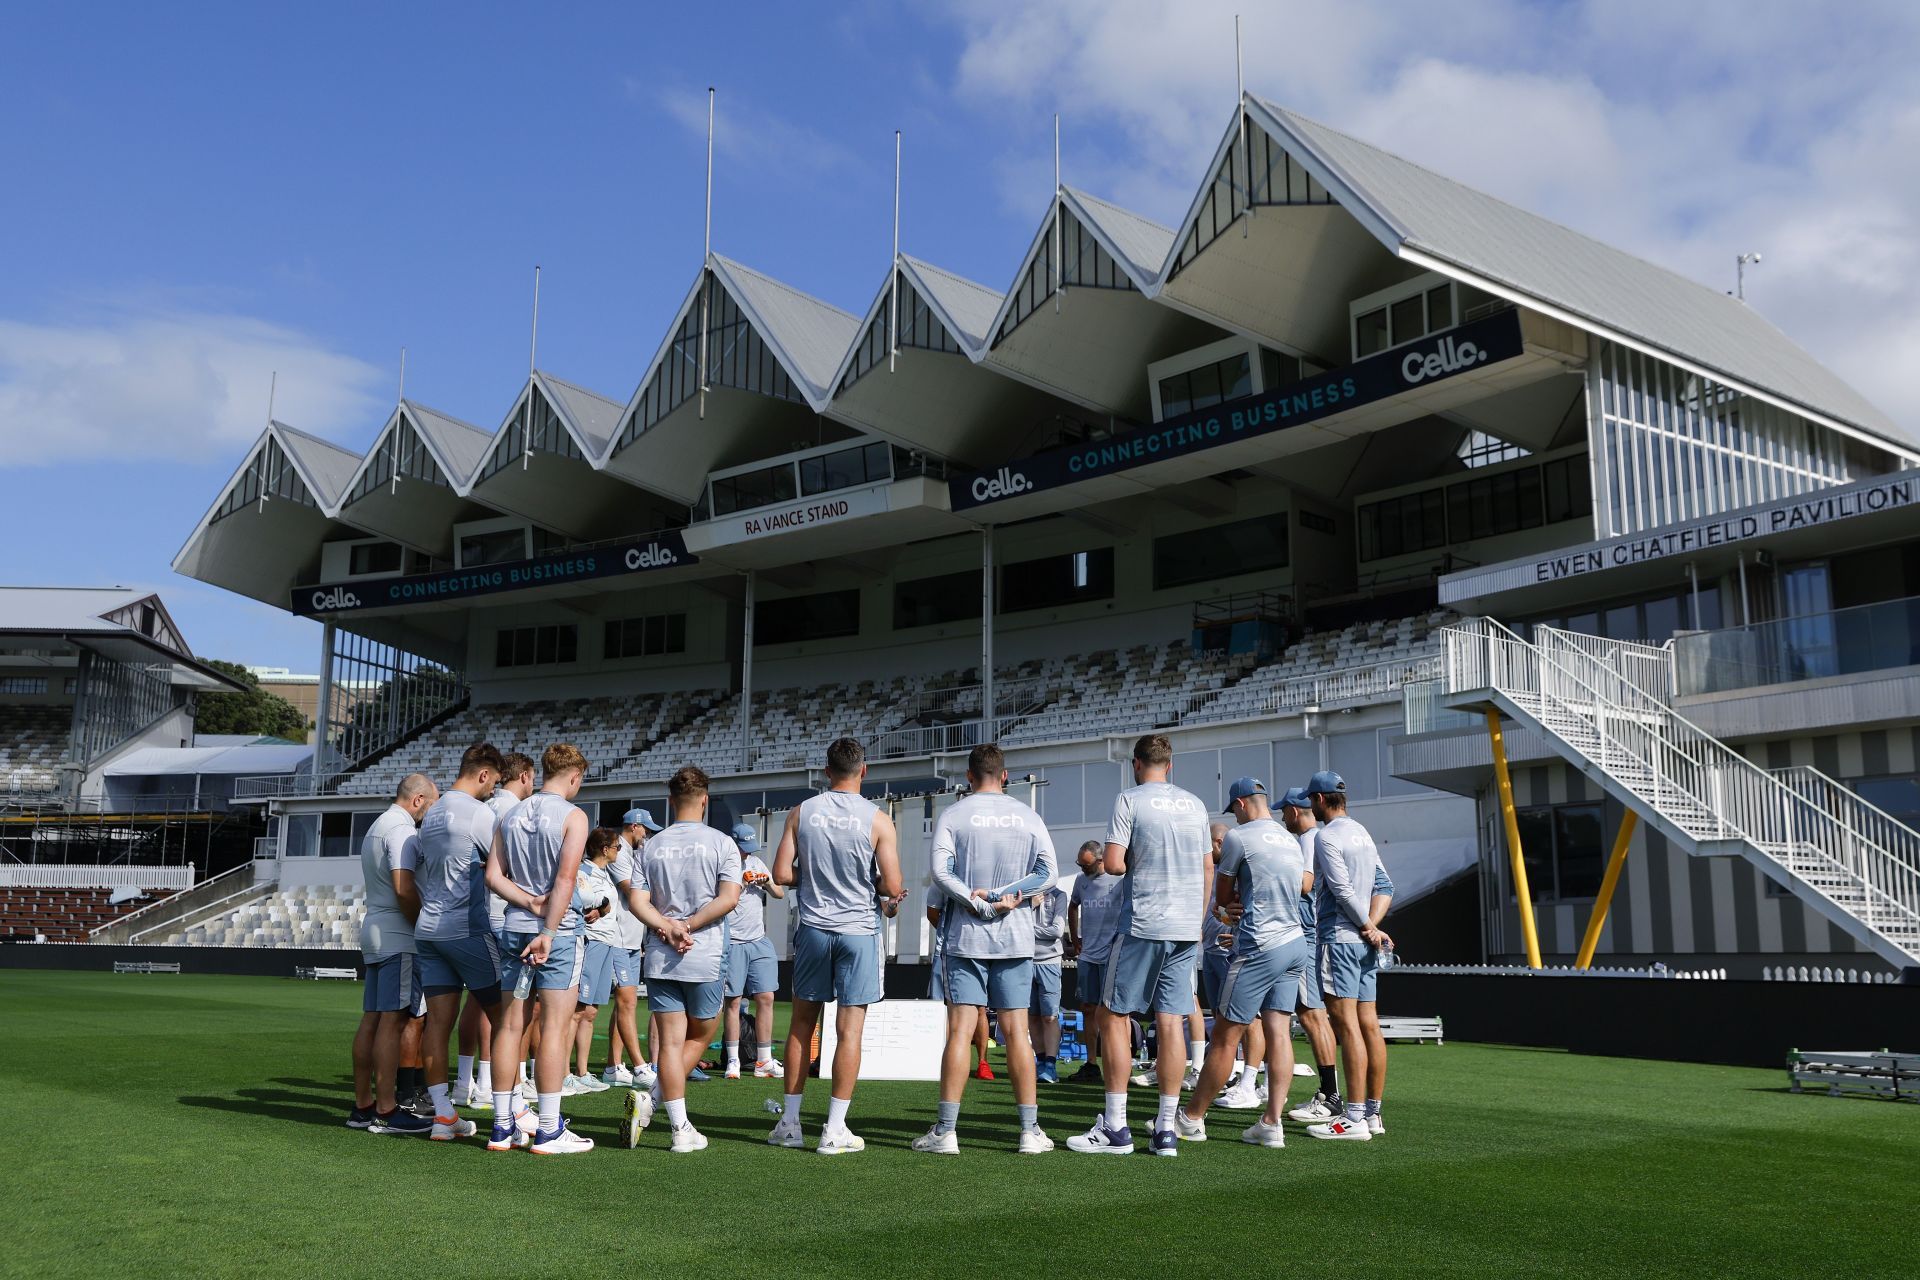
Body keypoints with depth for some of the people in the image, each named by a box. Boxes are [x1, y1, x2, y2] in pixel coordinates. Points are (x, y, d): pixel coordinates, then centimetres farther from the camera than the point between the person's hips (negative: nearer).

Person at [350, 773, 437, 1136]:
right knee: (393, 1020, -9)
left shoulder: (377, 827, 22)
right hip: (398, 936, -10)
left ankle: (363, 1106, 12)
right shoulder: (401, 828, -11)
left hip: (374, 932, 10)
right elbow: (404, 889, -21)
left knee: (371, 1020, 9)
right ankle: (386, 1111, -9)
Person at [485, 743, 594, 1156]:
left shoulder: (510, 816, 12)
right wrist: (548, 931, -16)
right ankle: (548, 1131, -2)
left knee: (511, 1025, 8)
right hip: (559, 931, -6)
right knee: (554, 1028, -3)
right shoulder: (573, 816, -6)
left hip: (515, 928, 6)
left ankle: (503, 1127, 11)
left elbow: (493, 875, 5)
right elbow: (565, 879, -16)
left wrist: (531, 903, -3)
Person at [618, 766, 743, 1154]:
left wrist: (666, 926, -8)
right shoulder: (721, 843, -3)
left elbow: (636, 900, -2)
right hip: (706, 959, -3)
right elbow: (729, 897, -13)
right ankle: (650, 1098, -2)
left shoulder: (650, 846, 7)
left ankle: (681, 1129, 0)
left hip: (659, 958, 3)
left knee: (671, 1041, 4)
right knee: (700, 1037, 13)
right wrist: (688, 927, -8)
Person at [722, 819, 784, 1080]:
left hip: (759, 942, 6)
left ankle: (763, 1062, 6)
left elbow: (780, 894, 18)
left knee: (765, 998, 1)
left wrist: (768, 885, -2)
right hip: (732, 943, -6)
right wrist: (738, 887, -20)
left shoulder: (756, 863, 14)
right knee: (733, 1002, -3)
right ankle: (733, 1061, 5)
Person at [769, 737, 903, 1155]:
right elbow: (892, 887, -10)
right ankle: (834, 1130, 2)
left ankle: (789, 1122, 18)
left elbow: (782, 875, -2)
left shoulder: (802, 812, 0)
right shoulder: (877, 820, -7)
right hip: (858, 929, -2)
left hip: (813, 928, 3)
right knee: (850, 1029, 2)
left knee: (802, 1024, 14)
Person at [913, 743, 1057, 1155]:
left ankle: (945, 1131, -3)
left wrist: (980, 903, -11)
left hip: (966, 936, -2)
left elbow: (940, 871, -11)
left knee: (960, 1029, -2)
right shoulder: (1028, 817, 7)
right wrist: (1002, 897, -7)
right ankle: (1030, 1130, 7)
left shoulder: (953, 815, 0)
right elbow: (1047, 873, -2)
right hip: (1015, 937, 2)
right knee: (1016, 1031, 5)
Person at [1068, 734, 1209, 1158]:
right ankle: (1166, 1130, 5)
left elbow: (1113, 864, -12)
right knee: (1170, 1022, 5)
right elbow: (1208, 871, 17)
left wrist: (1138, 862, 9)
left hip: (1143, 924, -5)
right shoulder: (1195, 804, 13)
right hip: (1186, 929, 5)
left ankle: (1115, 1128, 1)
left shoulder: (1130, 800, -4)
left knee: (1116, 1017, 2)